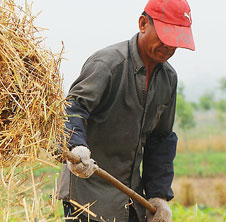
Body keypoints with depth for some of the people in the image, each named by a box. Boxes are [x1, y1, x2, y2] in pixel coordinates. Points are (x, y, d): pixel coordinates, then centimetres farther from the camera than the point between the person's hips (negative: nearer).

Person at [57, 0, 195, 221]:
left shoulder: (168, 77, 8)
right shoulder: (107, 63, -15)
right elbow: (72, 108, -26)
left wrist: (159, 195, 10)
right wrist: (75, 147, -46)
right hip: (89, 190, -7)